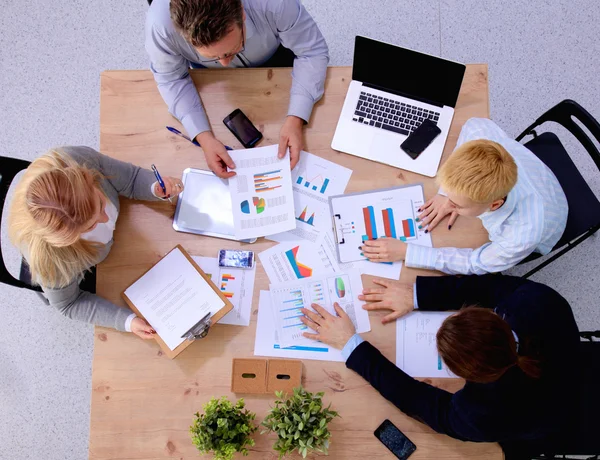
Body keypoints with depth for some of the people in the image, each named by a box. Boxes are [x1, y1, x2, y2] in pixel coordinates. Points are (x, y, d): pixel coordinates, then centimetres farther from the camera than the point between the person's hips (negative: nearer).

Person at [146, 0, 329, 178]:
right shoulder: (160, 23, -41)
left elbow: (313, 51, -31)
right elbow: (171, 79, -23)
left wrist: (295, 120, -43)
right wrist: (204, 137, -38)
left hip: (274, 58, 0)